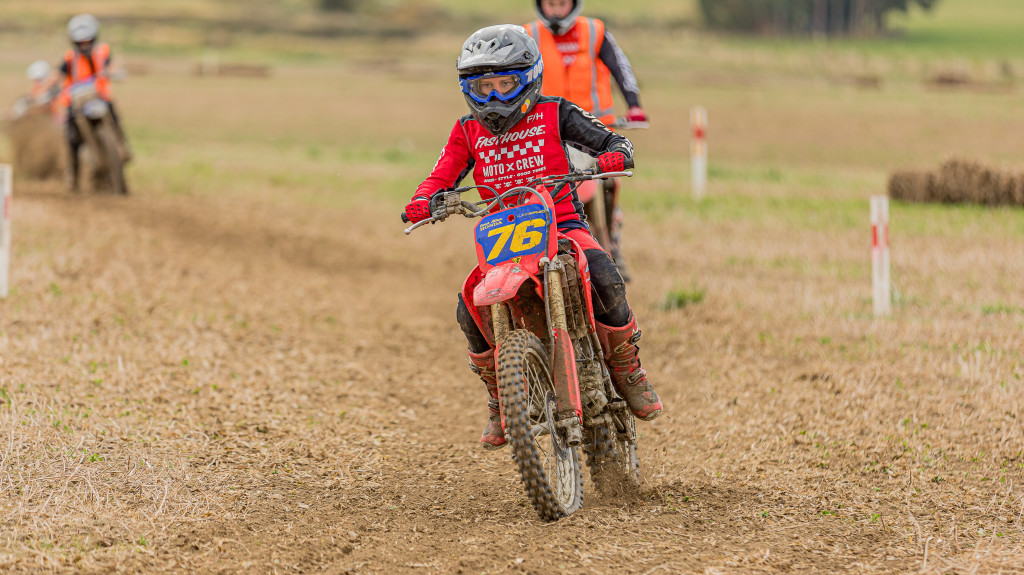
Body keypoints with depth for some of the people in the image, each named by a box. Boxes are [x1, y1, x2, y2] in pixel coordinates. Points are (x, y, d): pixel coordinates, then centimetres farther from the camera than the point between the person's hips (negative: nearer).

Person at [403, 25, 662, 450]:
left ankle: (629, 374, -6)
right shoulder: (468, 132, 9)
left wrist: (613, 156, -26)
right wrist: (422, 201, -23)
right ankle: (501, 403, 1)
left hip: (562, 223, -2)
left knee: (606, 282, -32)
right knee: (470, 311, -22)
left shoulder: (554, 114, 1)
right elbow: (442, 175, 1)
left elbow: (615, 142, -1)